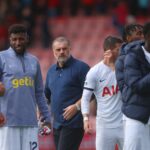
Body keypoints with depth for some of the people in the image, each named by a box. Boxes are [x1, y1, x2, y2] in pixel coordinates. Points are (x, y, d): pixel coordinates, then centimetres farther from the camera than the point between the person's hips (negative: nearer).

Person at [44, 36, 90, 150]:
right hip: (57, 124, 8)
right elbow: (47, 95, 29)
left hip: (73, 123, -8)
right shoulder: (52, 71, 18)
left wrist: (77, 106, -18)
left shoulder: (80, 67, -4)